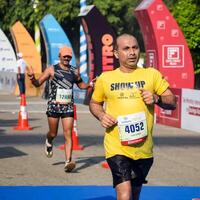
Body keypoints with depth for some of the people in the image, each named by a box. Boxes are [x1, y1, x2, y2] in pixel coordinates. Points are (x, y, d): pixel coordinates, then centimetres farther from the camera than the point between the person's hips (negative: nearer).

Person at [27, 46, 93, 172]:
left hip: (68, 106, 2)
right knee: (53, 133, 9)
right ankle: (49, 142, 46)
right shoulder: (52, 70, -1)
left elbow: (80, 84, 25)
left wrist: (89, 85, 5)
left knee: (68, 134, -8)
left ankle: (68, 162, -11)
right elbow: (38, 83, 1)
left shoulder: (74, 71, 8)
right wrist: (32, 77, -19)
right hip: (54, 106, -2)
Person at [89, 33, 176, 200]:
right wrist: (101, 115, -4)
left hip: (144, 148, 2)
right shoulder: (105, 78, 4)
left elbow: (172, 102, 7)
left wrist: (157, 99, -14)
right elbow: (94, 103, 18)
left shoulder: (152, 74, 4)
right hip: (117, 147, -2)